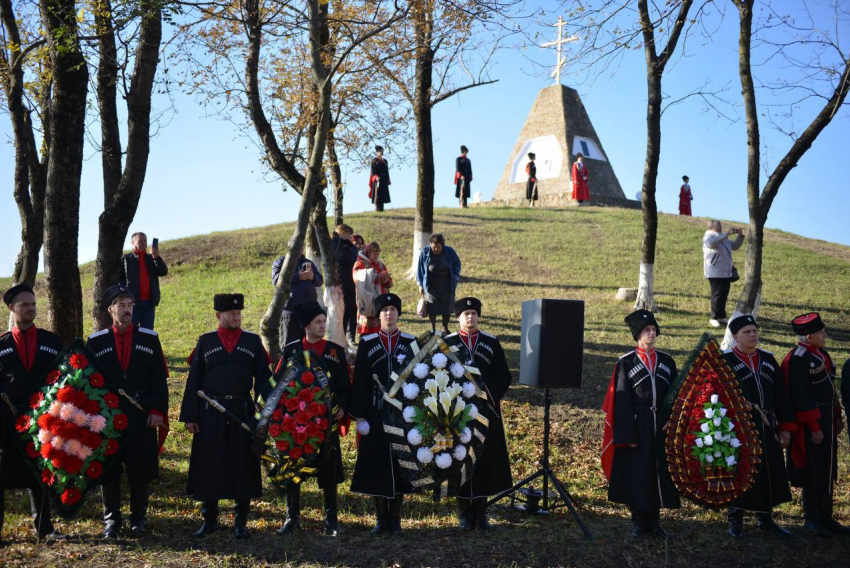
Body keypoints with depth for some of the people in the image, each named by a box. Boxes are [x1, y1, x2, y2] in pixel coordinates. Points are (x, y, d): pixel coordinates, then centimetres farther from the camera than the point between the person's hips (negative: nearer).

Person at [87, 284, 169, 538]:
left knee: (141, 469, 3)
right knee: (108, 470, 5)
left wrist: (158, 410, -4)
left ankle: (138, 518, 17)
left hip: (142, 416, 0)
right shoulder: (96, 341, 4)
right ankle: (111, 519, 18)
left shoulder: (149, 338, 4)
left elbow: (159, 378, 3)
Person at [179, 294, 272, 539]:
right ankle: (209, 520, 18)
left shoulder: (253, 342, 6)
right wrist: (190, 416, 0)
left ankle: (241, 522, 15)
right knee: (208, 467, 4)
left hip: (243, 413, 0)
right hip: (210, 415, 0)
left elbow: (263, 379, 6)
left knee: (243, 466, 3)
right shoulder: (205, 342, 6)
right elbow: (193, 381, 5)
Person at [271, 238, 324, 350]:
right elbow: (276, 279, -12)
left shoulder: (308, 262, 22)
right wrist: (298, 277, -17)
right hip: (290, 310, -5)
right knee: (289, 341, -4)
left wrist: (313, 277, -5)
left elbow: (320, 280, 19)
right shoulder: (281, 262, 5)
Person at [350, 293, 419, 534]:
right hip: (376, 414, 0)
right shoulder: (367, 343, 1)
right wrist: (360, 415, -4)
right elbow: (360, 382, 1)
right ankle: (381, 518, 14)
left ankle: (395, 518, 15)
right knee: (377, 464, 3)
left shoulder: (410, 342, 3)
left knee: (400, 463, 4)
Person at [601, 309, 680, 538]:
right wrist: (627, 435, -11)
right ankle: (638, 521, 15)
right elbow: (622, 401, -5)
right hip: (636, 426, -3)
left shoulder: (667, 361, 8)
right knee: (636, 474, 2)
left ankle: (653, 520, 18)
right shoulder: (626, 363, -3)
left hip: (662, 426, 3)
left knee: (659, 472, 7)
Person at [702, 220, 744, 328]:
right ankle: (713, 318, -1)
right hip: (715, 273, -8)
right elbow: (712, 242, -32)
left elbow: (735, 246, 22)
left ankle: (721, 316, 18)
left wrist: (740, 236, 6)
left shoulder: (723, 237, 18)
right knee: (717, 295, -8)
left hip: (726, 272, 8)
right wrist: (727, 234, -35)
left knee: (724, 295, 9)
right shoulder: (708, 236, -8)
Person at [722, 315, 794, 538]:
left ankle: (765, 519, 24)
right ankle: (735, 520, 16)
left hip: (767, 428, 5)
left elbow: (780, 394, 11)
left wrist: (785, 426, 7)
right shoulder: (725, 361, -6)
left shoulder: (768, 359, 11)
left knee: (770, 473, 10)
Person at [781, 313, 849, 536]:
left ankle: (825, 517, 24)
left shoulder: (820, 353, 11)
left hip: (828, 421, 9)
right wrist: (814, 427, -19)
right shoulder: (797, 359, -18)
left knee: (827, 470, 14)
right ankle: (811, 518, 13)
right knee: (812, 471, 0)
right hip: (811, 424, -9)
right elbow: (800, 398, -20)